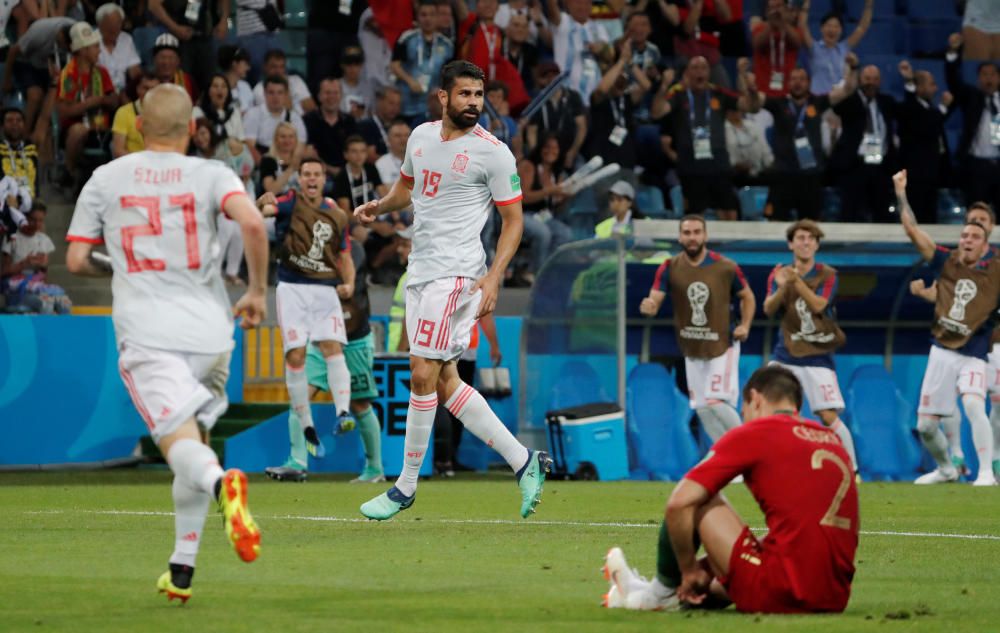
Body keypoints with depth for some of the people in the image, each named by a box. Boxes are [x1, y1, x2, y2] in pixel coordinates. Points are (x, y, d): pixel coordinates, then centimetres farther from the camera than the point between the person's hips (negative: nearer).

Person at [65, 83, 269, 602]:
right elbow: (252, 224, -13)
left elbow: (77, 260, 11)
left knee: (180, 439, -14)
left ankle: (219, 483, -50)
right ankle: (181, 569, 16)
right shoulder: (210, 175, 6)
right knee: (195, 438, 18)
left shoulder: (105, 179, 10)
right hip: (209, 328, 1)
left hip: (145, 331, -1)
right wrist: (257, 292, 1)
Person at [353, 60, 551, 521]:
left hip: (456, 274, -8)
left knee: (424, 374, -10)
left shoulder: (493, 153, -7)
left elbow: (513, 221, -4)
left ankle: (406, 486, -1)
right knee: (444, 381, 7)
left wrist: (493, 278, -16)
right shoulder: (421, 137, 11)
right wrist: (380, 205, 8)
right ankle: (523, 461, 14)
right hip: (421, 270, 8)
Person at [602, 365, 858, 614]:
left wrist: (689, 570, 8)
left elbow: (679, 503, -7)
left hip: (779, 594, -7)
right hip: (836, 599, 7)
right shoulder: (832, 439, 17)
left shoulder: (754, 433, -2)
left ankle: (664, 591, 28)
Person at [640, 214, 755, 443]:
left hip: (722, 346, -4)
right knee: (702, 407, 9)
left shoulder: (726, 268, -11)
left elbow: (748, 297, 5)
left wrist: (745, 326, -10)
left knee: (716, 403, -16)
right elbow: (654, 301, -13)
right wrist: (648, 307, -38)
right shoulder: (669, 268, -6)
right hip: (692, 350, 4)